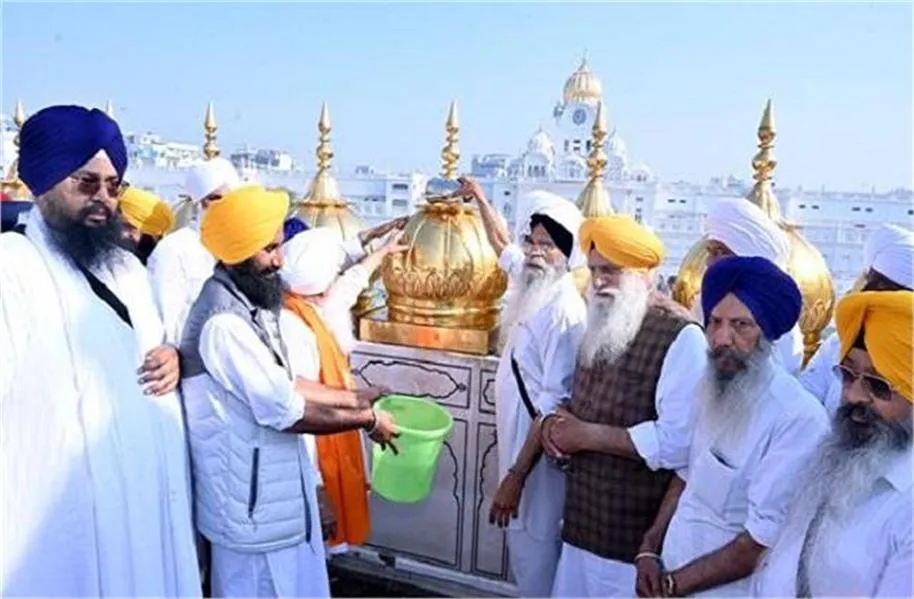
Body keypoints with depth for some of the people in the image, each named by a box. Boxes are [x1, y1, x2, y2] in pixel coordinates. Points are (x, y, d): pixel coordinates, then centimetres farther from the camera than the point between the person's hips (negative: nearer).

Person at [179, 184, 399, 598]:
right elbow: (286, 412, -25)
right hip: (251, 500, -9)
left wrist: (352, 398, 8)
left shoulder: (248, 304, 5)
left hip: (275, 487, 9)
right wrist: (367, 420, -14)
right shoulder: (225, 322, -27)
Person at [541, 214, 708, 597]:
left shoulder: (680, 336, -17)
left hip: (638, 536, -7)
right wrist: (554, 422, -2)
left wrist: (589, 436, -19)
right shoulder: (600, 325, 9)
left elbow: (678, 441, -26)